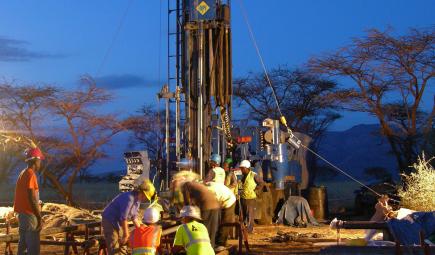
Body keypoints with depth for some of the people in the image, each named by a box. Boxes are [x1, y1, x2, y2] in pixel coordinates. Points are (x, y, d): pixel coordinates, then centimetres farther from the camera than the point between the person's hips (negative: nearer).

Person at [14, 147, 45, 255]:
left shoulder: (23, 173, 13)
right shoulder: (30, 174, -16)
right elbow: (32, 198, -21)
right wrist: (39, 218, -19)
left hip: (22, 213, 10)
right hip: (29, 214, -10)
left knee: (23, 244, 13)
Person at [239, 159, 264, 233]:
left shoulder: (253, 175, -12)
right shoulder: (243, 176, 9)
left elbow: (261, 183, -10)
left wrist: (255, 191, -10)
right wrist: (241, 191, 11)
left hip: (250, 198, -7)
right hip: (243, 197, 7)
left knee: (250, 214, -4)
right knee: (243, 214, 13)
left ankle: (250, 229, 3)